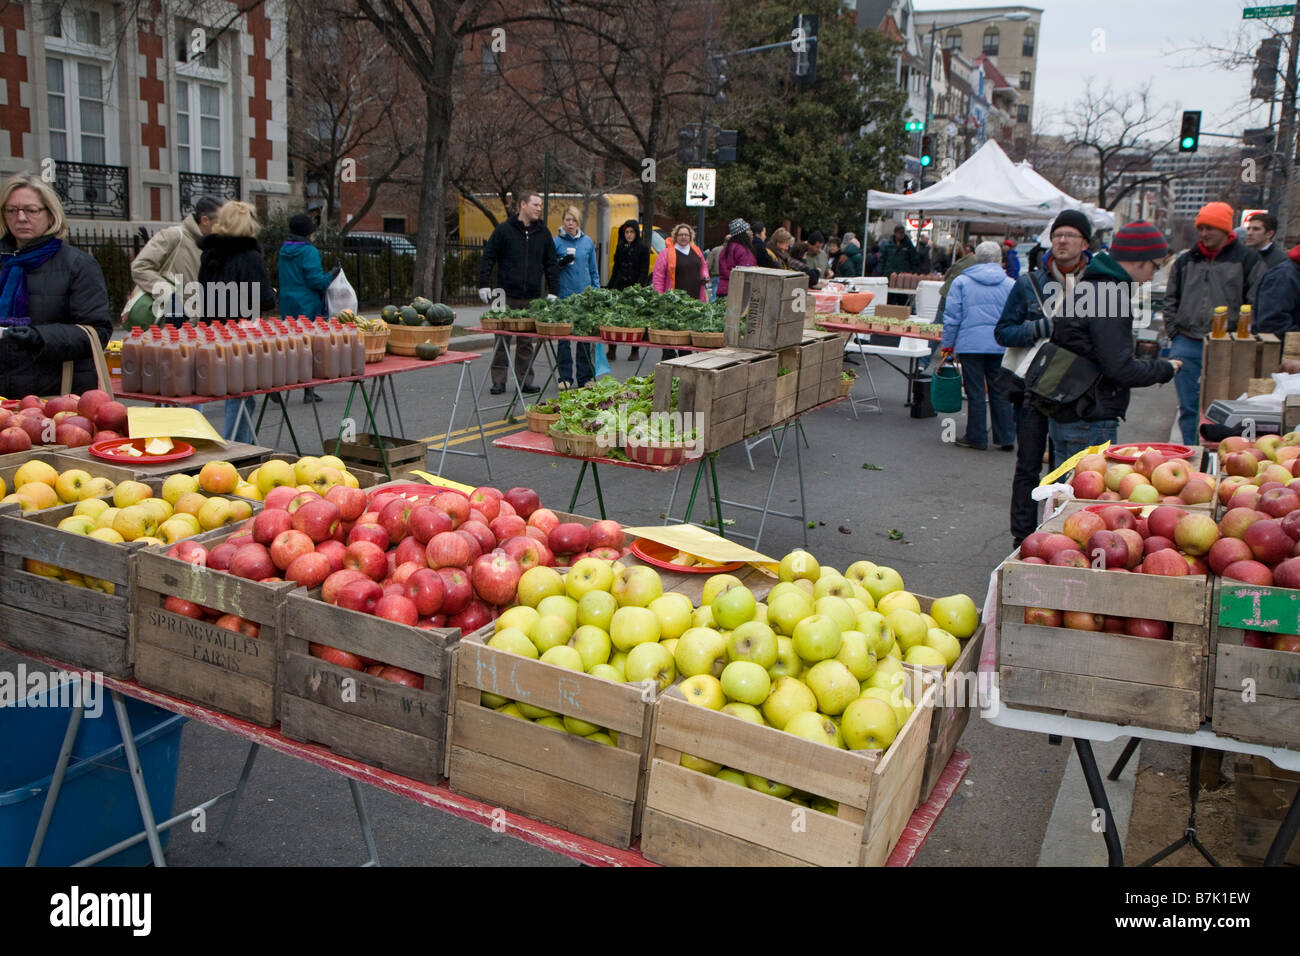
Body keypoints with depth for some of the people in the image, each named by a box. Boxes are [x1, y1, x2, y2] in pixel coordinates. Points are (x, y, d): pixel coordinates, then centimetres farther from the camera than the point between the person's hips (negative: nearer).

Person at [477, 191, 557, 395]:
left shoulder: (542, 233, 11)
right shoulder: (504, 230, 0)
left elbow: (551, 263, 14)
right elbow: (487, 258, 1)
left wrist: (552, 291, 6)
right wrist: (483, 285, -6)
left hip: (532, 298, 3)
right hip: (507, 296, -3)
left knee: (527, 342, 7)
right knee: (502, 339, 3)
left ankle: (525, 380, 13)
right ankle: (499, 380, 9)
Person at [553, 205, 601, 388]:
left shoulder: (588, 241, 10)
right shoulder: (556, 242, 2)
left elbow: (594, 270, 15)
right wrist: (561, 263, -14)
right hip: (564, 295, -2)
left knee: (585, 337, 4)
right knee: (563, 338, -1)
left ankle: (585, 377, 11)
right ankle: (565, 377, 7)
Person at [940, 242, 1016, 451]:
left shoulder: (961, 282, 2)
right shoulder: (1011, 284, 6)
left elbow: (951, 317, 0)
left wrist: (947, 344, 7)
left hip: (970, 345, -2)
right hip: (1001, 346, 2)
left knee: (975, 393, 4)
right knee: (1000, 392, 8)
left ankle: (976, 437, 9)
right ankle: (1006, 438, 11)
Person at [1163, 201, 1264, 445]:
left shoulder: (1247, 259, 3)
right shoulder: (1185, 261, 14)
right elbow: (1170, 301, 19)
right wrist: (1173, 333, 9)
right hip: (1187, 346, 3)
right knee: (1189, 407, 7)